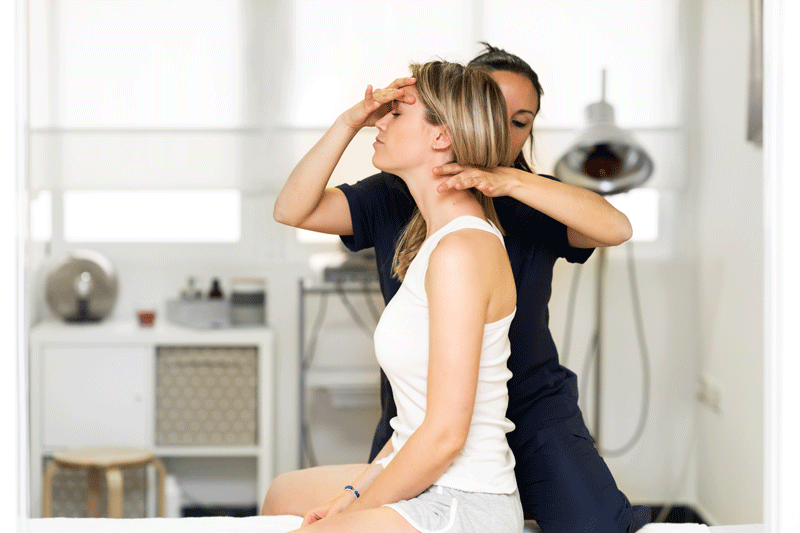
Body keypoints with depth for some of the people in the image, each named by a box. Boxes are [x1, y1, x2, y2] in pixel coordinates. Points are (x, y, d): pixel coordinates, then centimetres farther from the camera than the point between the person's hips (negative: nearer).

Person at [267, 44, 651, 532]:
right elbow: (296, 210, -13)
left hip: (531, 408, -1)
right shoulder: (395, 198, 1)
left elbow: (616, 228, -22)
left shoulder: (533, 204, -2)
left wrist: (511, 180, -34)